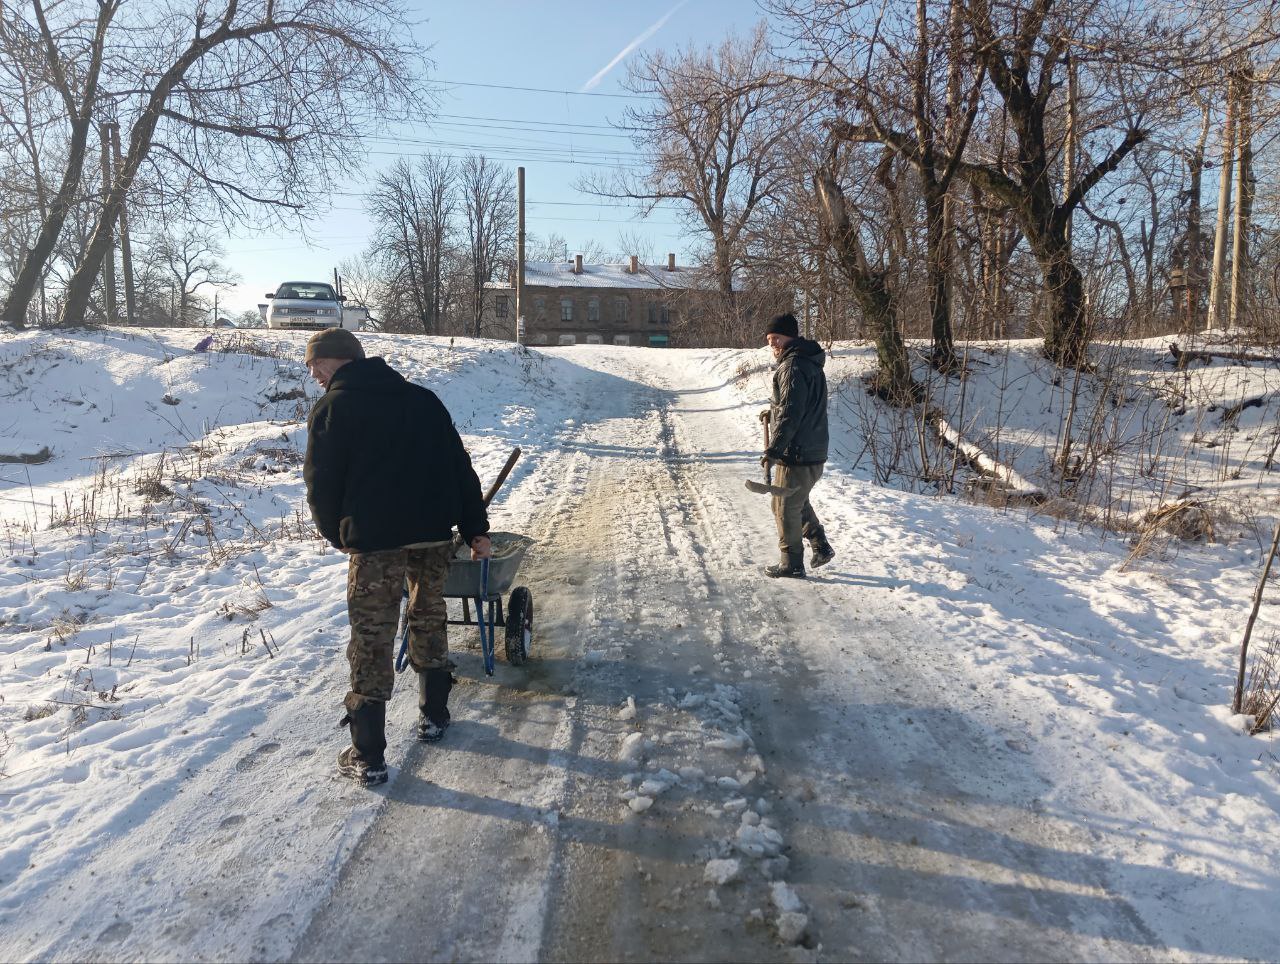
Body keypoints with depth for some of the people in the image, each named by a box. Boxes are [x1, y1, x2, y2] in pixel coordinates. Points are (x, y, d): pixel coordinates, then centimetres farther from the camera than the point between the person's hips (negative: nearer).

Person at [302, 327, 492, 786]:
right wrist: (476, 529, 11)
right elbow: (460, 467, 9)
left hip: (373, 539, -5)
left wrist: (338, 535, 16)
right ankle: (434, 715, 34)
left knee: (371, 638, 1)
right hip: (435, 531, 5)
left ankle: (368, 757, 5)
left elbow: (322, 484, -1)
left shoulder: (332, 408, -2)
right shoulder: (424, 398, 12)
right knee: (429, 620, 21)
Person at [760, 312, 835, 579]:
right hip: (814, 451, 10)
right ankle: (820, 547, 25)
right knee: (799, 501, 25)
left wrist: (774, 450, -25)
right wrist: (774, 412, 20)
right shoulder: (811, 363, 13)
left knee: (785, 507, 3)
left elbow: (791, 414, -25)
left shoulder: (793, 367, -19)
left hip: (796, 454, -10)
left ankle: (792, 565, 13)